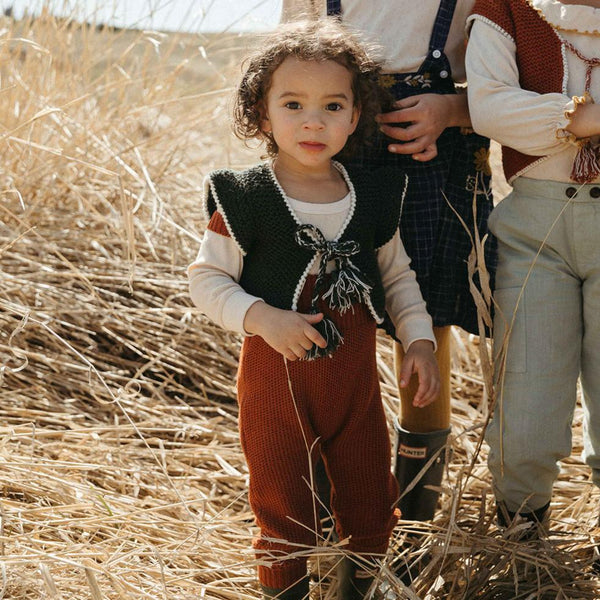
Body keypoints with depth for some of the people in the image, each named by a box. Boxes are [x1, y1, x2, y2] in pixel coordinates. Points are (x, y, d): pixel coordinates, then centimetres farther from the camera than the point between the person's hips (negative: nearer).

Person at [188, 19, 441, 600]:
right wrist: (261, 317, -25)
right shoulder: (244, 199, -13)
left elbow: (397, 274, 9)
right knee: (283, 504, 10)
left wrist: (419, 339, -1)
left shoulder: (372, 197, -1)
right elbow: (207, 278, -10)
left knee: (370, 495, 16)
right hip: (276, 375, -3)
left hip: (355, 372, 4)